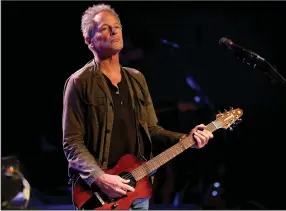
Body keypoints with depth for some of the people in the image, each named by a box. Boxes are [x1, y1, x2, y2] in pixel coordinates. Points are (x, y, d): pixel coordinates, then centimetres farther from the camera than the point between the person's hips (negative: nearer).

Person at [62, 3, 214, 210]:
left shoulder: (137, 79, 12)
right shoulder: (80, 83, -7)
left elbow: (151, 129, 14)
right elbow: (72, 142, -10)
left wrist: (185, 139, -2)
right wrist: (99, 177, -23)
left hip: (137, 186, 5)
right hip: (98, 190, -5)